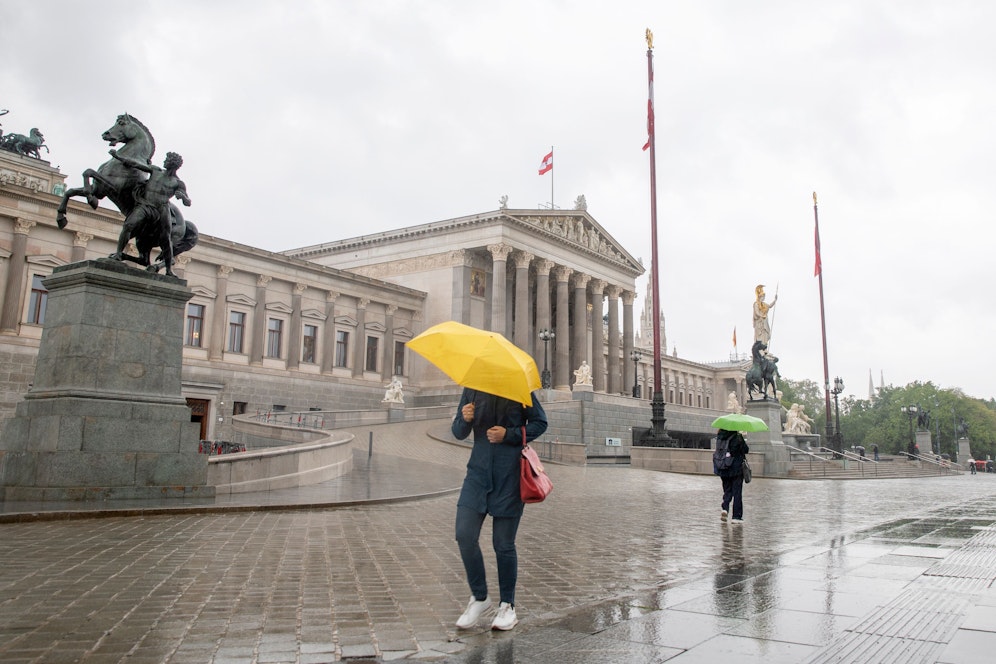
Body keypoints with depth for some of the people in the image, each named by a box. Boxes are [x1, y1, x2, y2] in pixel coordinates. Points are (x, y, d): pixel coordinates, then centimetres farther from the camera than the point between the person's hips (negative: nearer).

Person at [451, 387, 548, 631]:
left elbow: (540, 423, 2)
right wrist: (465, 420, -13)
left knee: (503, 544, 2)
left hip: (510, 476, -3)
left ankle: (507, 606, 21)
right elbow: (458, 433, 11)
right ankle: (479, 597, 15)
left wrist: (509, 435, -12)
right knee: (465, 535, -7)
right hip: (478, 472, 3)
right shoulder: (471, 390, 8)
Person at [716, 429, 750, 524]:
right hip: (737, 470, -4)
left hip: (724, 470, 4)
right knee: (737, 493, 4)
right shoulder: (738, 437, -14)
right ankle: (737, 517, 4)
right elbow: (746, 450, -7)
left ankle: (725, 508, -6)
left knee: (727, 491, 17)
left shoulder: (719, 437, -1)